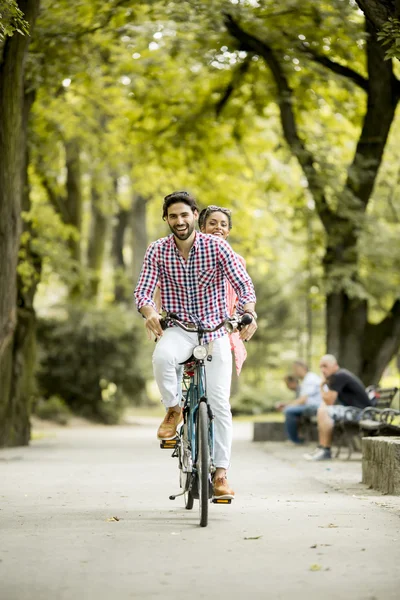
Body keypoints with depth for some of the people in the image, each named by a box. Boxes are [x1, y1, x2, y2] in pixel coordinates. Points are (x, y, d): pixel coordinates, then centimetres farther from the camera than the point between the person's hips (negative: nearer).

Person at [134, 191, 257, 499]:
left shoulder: (217, 246, -8)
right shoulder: (158, 251, -3)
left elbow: (244, 285, -11)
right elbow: (143, 290, -8)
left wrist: (249, 313, -31)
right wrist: (150, 313, -31)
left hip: (215, 331, 0)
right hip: (179, 329, 0)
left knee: (220, 403, -8)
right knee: (162, 357, -36)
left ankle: (221, 473, 1)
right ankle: (173, 410, -8)